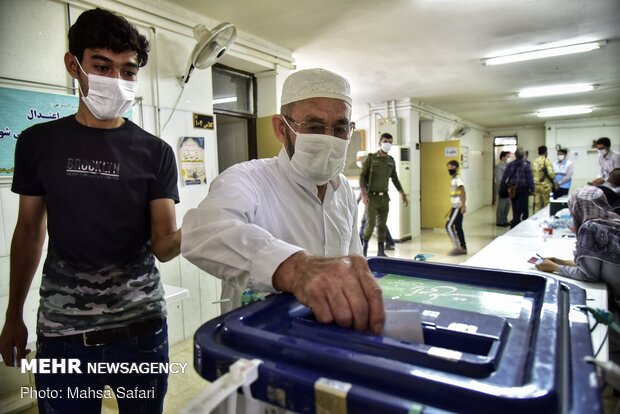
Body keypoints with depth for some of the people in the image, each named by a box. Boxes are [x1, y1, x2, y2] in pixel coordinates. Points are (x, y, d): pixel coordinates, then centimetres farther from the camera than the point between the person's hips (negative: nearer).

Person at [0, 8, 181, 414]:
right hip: (62, 331, 1)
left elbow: (163, 244, -8)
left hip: (140, 326, 0)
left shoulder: (155, 152, -4)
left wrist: (189, 235, -30)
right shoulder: (38, 142, 2)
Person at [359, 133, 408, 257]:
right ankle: (365, 246, 17)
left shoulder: (391, 160, 11)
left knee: (382, 225, 6)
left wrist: (403, 194, 13)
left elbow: (395, 179, 18)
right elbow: (362, 176, -8)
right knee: (370, 224, -6)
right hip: (371, 196, -4)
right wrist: (363, 194, -19)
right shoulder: (371, 158, -4)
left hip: (384, 197, 4)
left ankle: (381, 251, 14)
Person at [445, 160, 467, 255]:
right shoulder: (453, 179, 16)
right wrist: (452, 208, 26)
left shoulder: (458, 179, -12)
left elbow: (463, 193, -21)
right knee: (458, 227, 10)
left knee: (449, 225, -11)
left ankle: (457, 247, -5)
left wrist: (463, 206, -29)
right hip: (455, 206, 10)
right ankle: (463, 248, 15)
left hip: (458, 207, -10)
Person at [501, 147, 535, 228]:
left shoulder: (510, 165, 3)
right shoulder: (526, 165, -9)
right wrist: (531, 189, -7)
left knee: (515, 210, 14)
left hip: (512, 190, 4)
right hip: (523, 189, -4)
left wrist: (507, 186, 13)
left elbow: (504, 178, 3)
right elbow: (529, 178, -12)